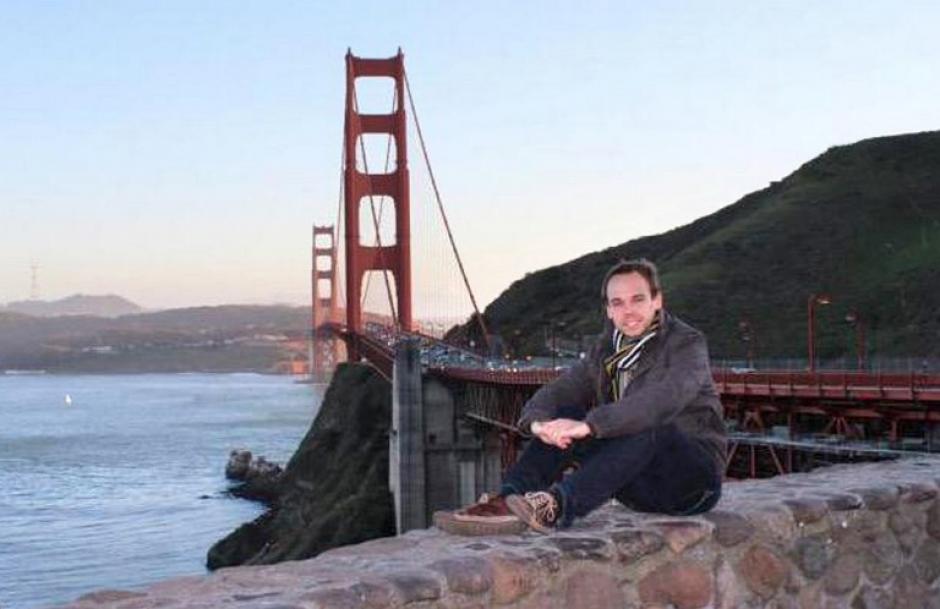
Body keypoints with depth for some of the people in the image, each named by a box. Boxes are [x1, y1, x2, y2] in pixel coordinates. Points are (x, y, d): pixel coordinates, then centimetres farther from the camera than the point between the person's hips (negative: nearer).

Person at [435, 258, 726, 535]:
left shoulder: (687, 343, -10)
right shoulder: (608, 351, 11)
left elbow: (662, 400, -30)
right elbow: (556, 391, 2)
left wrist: (588, 425, -41)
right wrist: (538, 421, -23)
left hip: (696, 477, -5)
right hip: (641, 485, 6)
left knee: (645, 426, -36)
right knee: (565, 414, -12)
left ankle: (558, 505, -51)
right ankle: (509, 500, -32)